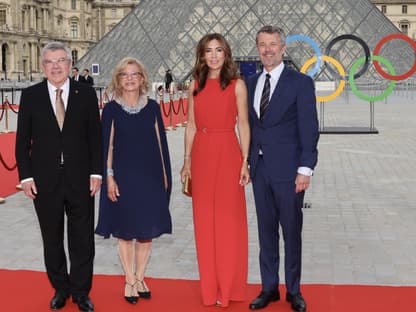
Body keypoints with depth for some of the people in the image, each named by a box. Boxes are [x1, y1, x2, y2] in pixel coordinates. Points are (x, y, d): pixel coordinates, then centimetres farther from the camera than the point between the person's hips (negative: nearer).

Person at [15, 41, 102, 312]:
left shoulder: (86, 94, 2)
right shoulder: (30, 96, 2)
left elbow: (95, 136, 3)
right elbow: (22, 140, 3)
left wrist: (96, 172, -4)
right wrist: (26, 176, -5)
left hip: (80, 179, 0)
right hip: (45, 181, 1)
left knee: (83, 240, 5)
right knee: (52, 240, 12)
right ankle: (60, 290, 27)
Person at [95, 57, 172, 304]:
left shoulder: (152, 107, 4)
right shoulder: (112, 109, -1)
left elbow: (160, 142, 7)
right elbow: (107, 145, -2)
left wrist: (164, 173, 5)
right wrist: (109, 177, -7)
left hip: (149, 176, 2)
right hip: (123, 176, -2)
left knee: (147, 230, 7)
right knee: (125, 230, 5)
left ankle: (140, 278, 21)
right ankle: (130, 281, 17)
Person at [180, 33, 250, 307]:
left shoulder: (237, 84, 0)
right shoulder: (196, 86, 10)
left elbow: (243, 125, -1)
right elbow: (191, 126, 11)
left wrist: (245, 162, -7)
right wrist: (187, 161, 7)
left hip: (228, 154, -3)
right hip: (201, 154, 3)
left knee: (229, 219, 2)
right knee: (205, 220, 7)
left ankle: (229, 287, 14)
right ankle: (211, 287, 20)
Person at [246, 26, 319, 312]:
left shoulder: (301, 83, -5)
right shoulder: (251, 83, 10)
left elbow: (309, 129, -8)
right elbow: (250, 125, 12)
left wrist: (305, 169, -14)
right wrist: (248, 162, 6)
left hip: (288, 170, -4)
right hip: (259, 168, 4)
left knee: (292, 232, 5)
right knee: (266, 231, 11)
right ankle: (269, 288, 22)